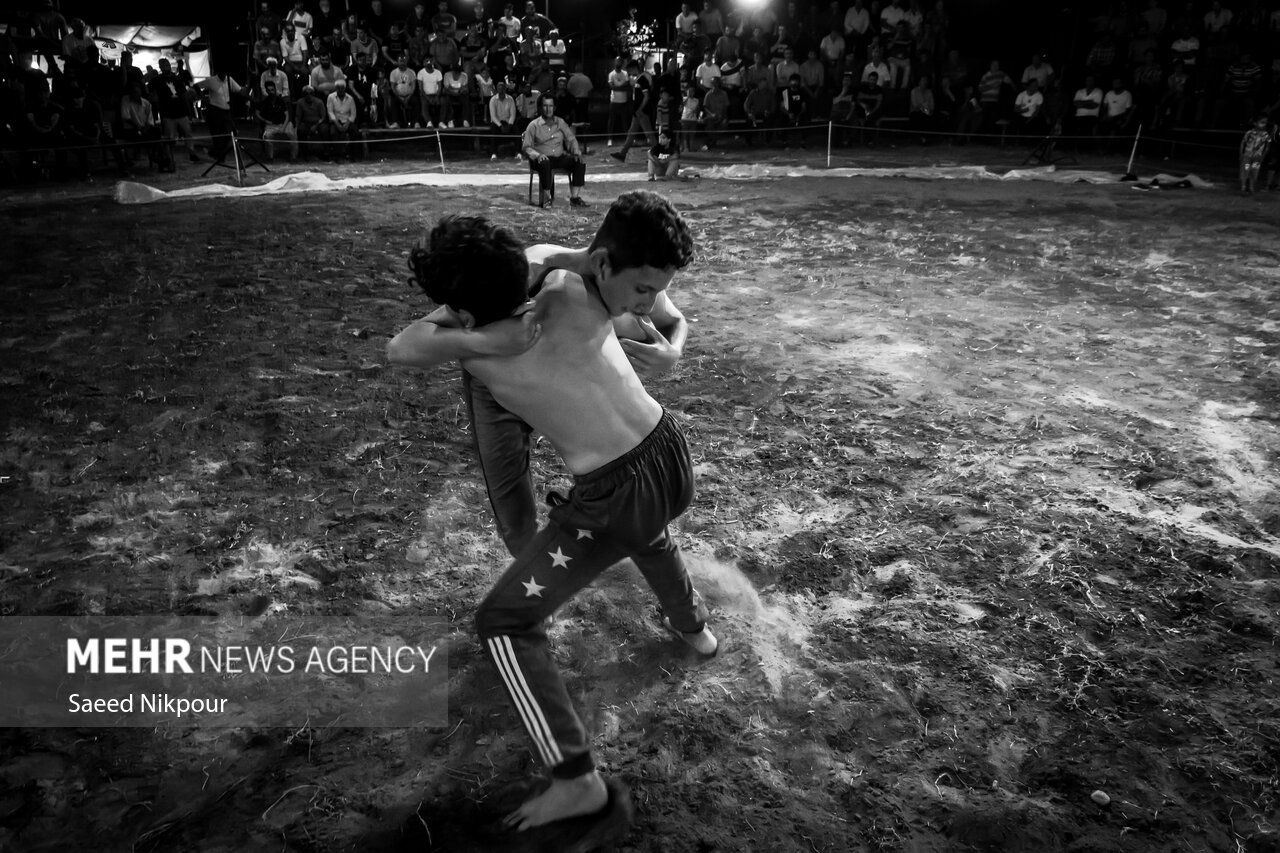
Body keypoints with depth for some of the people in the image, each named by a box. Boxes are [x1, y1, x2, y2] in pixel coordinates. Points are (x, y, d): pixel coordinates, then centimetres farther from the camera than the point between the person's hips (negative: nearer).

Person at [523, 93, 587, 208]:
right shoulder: (534, 125, 2)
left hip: (560, 157, 4)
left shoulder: (561, 122, 14)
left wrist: (577, 152, -7)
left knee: (580, 163, -20)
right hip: (543, 158, -4)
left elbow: (571, 139, 13)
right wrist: (537, 155, -22)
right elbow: (527, 147, -2)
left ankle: (574, 197, -21)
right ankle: (546, 199, -32)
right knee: (545, 163, -40)